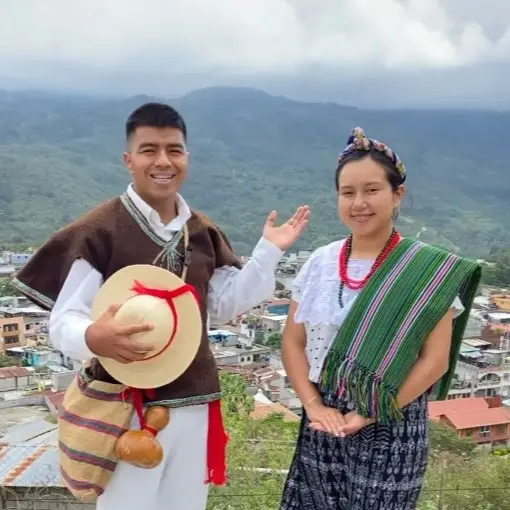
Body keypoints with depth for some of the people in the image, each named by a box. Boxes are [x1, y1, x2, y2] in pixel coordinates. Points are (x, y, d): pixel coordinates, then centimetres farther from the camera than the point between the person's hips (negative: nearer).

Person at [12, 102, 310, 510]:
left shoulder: (203, 232, 6)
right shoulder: (98, 231, -12)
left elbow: (224, 305, 10)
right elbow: (63, 321, -13)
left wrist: (268, 251, 4)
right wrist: (92, 337, -36)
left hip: (192, 402, 6)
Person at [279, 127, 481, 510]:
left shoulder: (427, 270, -10)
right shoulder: (321, 262, 1)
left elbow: (435, 360, -11)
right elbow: (293, 343, 4)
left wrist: (370, 415, -14)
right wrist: (314, 406, -8)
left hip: (392, 429, -3)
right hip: (322, 424, 4)